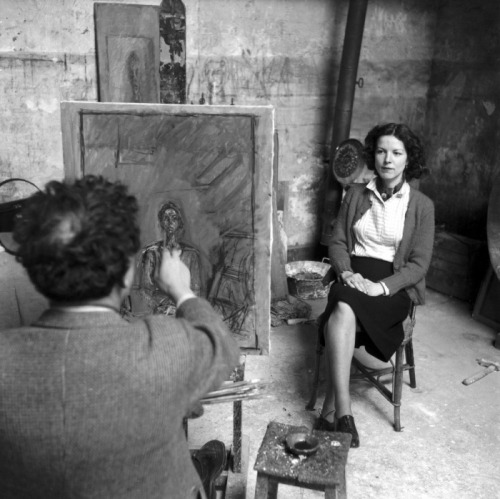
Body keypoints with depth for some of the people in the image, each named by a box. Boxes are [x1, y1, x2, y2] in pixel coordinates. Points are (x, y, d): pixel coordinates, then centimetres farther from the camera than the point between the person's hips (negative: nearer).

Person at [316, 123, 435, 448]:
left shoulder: (422, 205, 1)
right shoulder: (356, 194, 9)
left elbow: (419, 264, -4)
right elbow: (337, 242, 8)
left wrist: (381, 286, -19)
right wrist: (347, 273, -13)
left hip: (395, 285, -2)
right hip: (353, 275, 2)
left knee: (343, 309, -34)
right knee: (344, 311, -34)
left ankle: (331, 410, -28)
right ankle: (343, 411, -35)